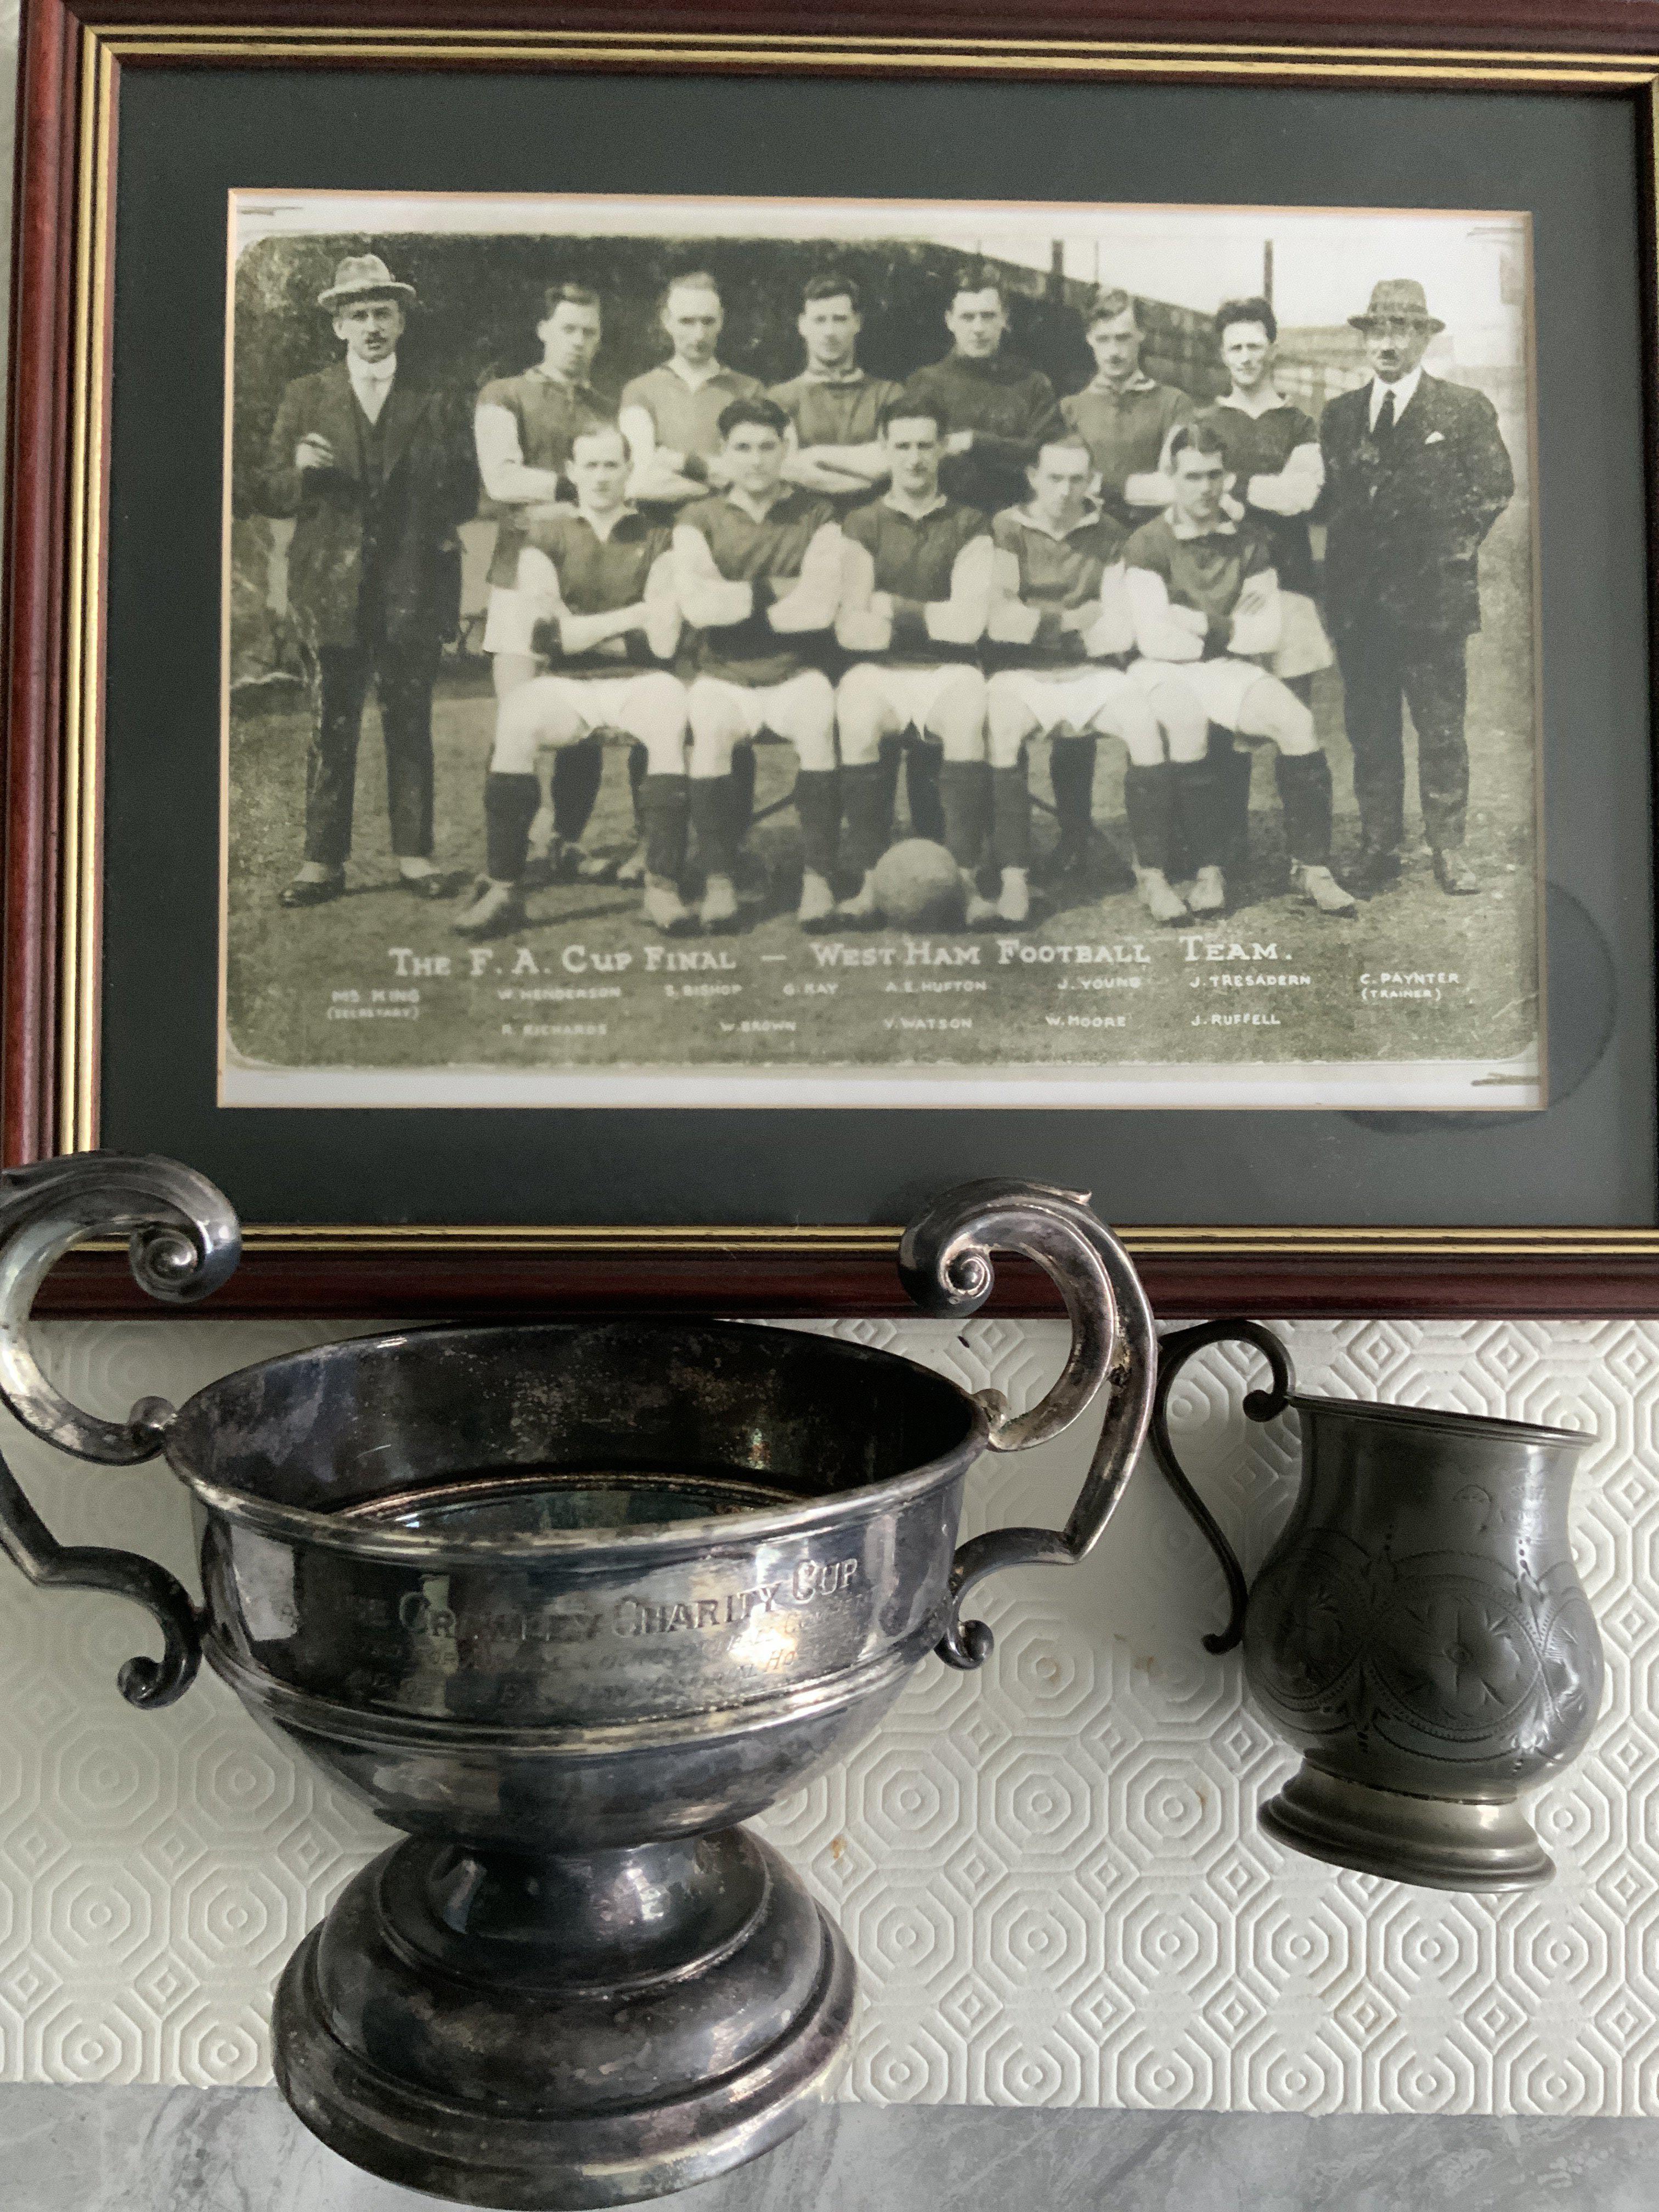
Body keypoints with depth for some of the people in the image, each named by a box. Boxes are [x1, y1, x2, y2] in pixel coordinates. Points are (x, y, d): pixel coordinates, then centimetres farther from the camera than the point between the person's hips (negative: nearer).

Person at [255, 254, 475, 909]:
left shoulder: (433, 404, 13)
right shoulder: (304, 397, 11)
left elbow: (464, 496, 14)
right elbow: (269, 494, 7)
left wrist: (440, 527, -6)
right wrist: (298, 468, -13)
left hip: (413, 591, 0)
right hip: (332, 591, 0)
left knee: (410, 728, 2)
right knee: (331, 730, -1)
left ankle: (414, 855, 8)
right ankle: (323, 861, 3)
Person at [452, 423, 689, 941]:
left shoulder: (656, 539, 10)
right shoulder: (544, 537, 11)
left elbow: (662, 640, -3)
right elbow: (547, 633, -3)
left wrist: (581, 629, -1)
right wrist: (632, 615, -3)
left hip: (635, 683, 0)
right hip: (564, 685, 0)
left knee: (672, 704, -33)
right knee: (515, 713, -31)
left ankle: (663, 887, -32)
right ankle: (504, 889, -28)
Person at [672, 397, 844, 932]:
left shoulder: (816, 517, 6)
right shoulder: (699, 518, 7)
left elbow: (820, 606, -10)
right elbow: (696, 603, -10)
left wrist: (735, 601, -6)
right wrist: (776, 590, -9)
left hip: (796, 673, 0)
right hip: (722, 675, 0)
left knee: (819, 723, -32)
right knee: (709, 728, -31)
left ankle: (818, 877, -24)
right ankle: (718, 880, -22)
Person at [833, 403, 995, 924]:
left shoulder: (969, 526, 9)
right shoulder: (863, 525, 9)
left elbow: (969, 622, -4)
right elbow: (851, 629, -3)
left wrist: (892, 607, -1)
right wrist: (934, 619, -2)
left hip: (948, 670, 0)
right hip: (877, 670, 0)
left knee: (968, 720, -34)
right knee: (856, 723, -33)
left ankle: (965, 880, -30)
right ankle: (869, 882, -29)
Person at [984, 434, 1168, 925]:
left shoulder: (1108, 534, 10)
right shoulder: (1007, 529, 4)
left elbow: (1120, 631, 2)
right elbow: (1001, 622, -6)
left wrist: (1041, 622, -5)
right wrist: (1077, 618, -2)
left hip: (1092, 671, 2)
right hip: (1022, 671, -2)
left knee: (1144, 723, -26)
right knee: (1003, 728, -34)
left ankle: (1153, 874, -19)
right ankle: (1014, 878, -28)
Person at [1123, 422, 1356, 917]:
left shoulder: (1248, 542, 10)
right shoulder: (1148, 545, -2)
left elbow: (1270, 633, 3)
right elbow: (1156, 639, -12)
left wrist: (1203, 625, -5)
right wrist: (1233, 629, -1)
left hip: (1229, 669, 4)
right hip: (1165, 671, -3)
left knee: (1295, 719, -23)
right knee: (1188, 723, -36)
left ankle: (1311, 865, -14)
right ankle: (1208, 871, -25)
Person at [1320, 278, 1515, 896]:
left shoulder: (1466, 409, 4)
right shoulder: (1339, 414, 14)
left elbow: (1495, 487, 4)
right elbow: (1327, 498, 14)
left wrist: (1450, 555, -2)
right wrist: (1341, 576, 3)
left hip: (1433, 597, -3)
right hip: (1358, 600, 3)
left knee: (1441, 730, 0)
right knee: (1369, 731, 6)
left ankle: (1448, 850, 8)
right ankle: (1378, 849, 13)